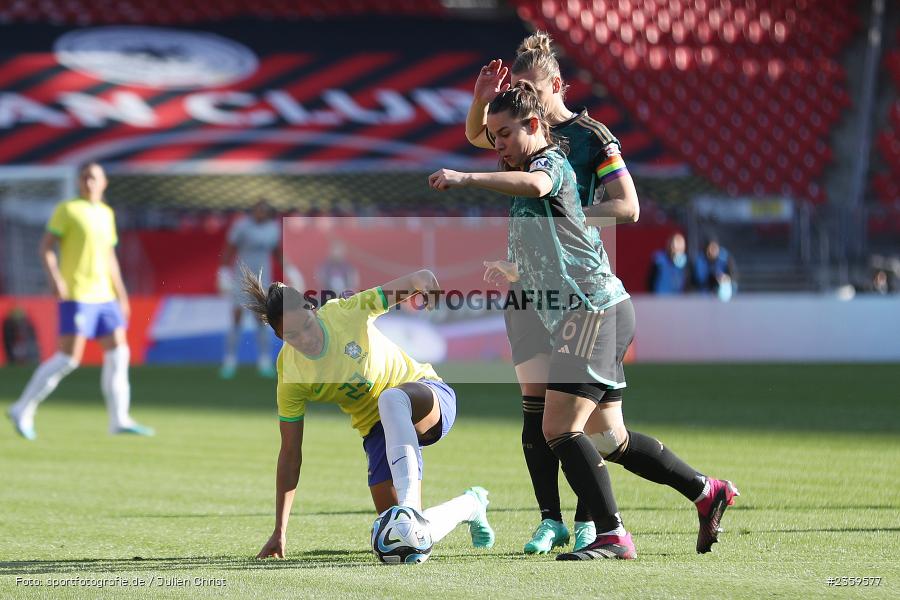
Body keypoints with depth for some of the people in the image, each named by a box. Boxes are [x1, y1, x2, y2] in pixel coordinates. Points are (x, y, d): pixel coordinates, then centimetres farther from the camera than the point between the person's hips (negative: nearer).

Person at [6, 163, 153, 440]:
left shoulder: (106, 213, 16)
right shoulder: (67, 210, -3)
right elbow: (46, 246, -8)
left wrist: (121, 295, 21)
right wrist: (54, 277, -22)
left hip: (104, 295, 7)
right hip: (76, 295, -7)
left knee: (118, 352, 0)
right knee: (68, 358, -11)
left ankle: (119, 420, 5)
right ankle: (23, 410, -2)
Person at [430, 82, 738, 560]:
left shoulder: (552, 162, -8)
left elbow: (535, 183, -34)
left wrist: (466, 178, -41)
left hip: (595, 310, -10)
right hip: (586, 315, 10)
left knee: (560, 429, -16)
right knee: (608, 439, 14)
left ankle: (612, 535, -13)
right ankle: (706, 491, 25)